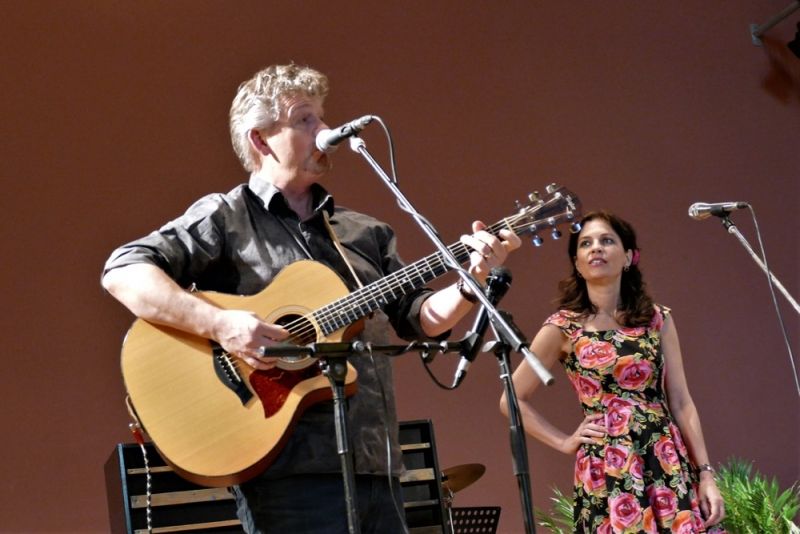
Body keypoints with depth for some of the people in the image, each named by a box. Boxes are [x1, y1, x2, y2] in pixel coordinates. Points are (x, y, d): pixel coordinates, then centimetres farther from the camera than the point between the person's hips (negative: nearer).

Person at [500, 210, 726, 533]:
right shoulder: (563, 328, 1)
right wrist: (564, 442, 2)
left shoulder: (658, 320, 8)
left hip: (670, 466, 2)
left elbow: (681, 402, 7)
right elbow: (513, 400, 6)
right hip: (608, 473, -2)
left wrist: (705, 474, 1)